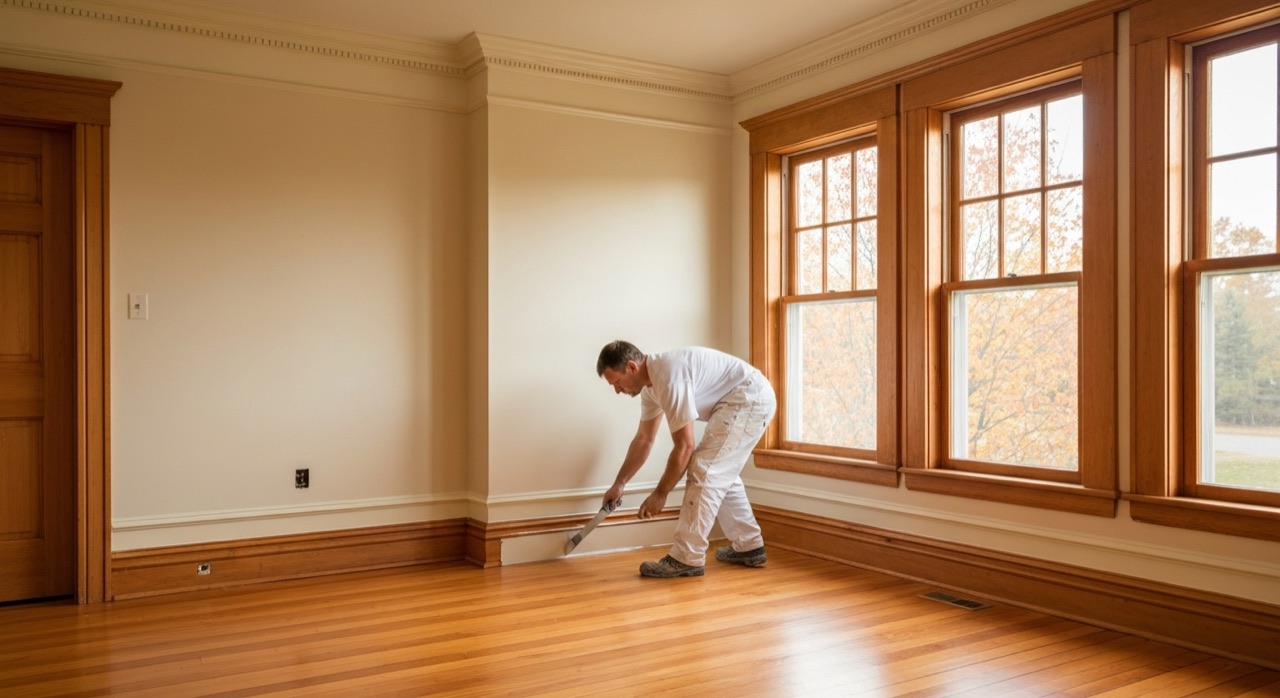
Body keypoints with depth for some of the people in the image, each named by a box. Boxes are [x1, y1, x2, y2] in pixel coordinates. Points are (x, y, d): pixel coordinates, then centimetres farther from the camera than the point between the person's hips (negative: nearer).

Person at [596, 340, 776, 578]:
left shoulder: (668, 377, -24)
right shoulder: (651, 384, 8)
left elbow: (684, 446, -21)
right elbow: (643, 440, 20)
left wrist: (660, 494, -12)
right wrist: (619, 484, 24)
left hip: (750, 399, -11)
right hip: (750, 401, 11)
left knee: (704, 470, -12)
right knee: (720, 473, 18)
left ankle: (687, 559, -8)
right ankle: (749, 547, 26)